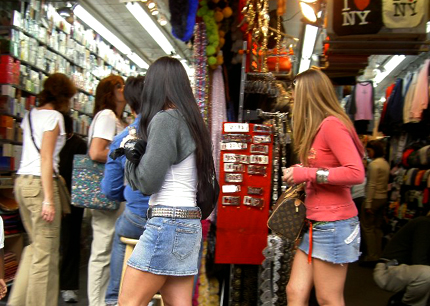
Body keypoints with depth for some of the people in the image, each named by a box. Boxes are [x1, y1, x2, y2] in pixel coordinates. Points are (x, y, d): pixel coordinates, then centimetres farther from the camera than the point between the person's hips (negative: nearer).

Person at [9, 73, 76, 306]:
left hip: (22, 181, 9)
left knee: (35, 246, 19)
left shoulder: (30, 115, 17)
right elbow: (46, 157, -15)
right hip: (40, 182, -9)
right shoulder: (54, 116, -8)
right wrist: (48, 199, -18)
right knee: (46, 252, -1)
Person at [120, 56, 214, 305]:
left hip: (167, 222, -9)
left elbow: (147, 182, -13)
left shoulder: (164, 119, -11)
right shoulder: (191, 121, 15)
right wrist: (138, 152, 12)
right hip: (190, 222, 9)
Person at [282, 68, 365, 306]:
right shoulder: (317, 129, 16)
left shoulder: (331, 124, -13)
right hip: (315, 223, 9)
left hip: (333, 223, -9)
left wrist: (308, 173, -18)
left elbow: (356, 173, -21)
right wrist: (300, 178, 0)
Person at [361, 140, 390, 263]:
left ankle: (372, 255, 1)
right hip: (383, 198, 9)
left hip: (374, 198, -9)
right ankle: (379, 254, 20)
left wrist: (368, 204, -16)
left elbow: (372, 185, -18)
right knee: (378, 227, 14)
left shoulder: (374, 164, -15)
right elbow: (386, 183, 12)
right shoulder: (385, 163, 11)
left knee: (367, 226, -1)